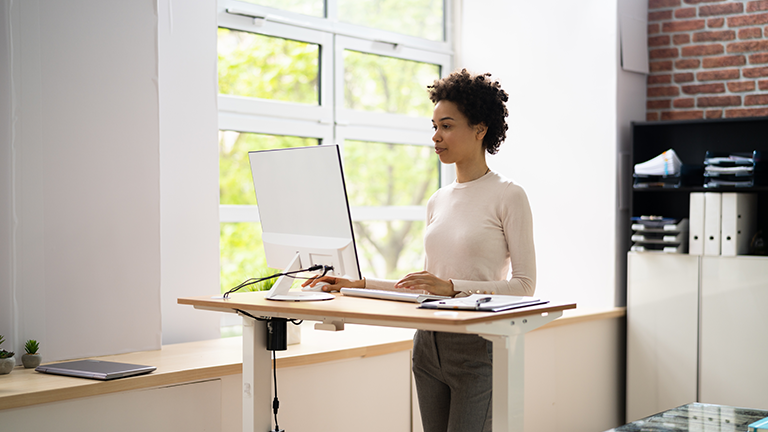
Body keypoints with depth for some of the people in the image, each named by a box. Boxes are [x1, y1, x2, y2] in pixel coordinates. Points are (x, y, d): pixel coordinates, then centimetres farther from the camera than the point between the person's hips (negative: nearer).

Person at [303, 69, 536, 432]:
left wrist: (451, 286, -20)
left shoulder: (508, 196, -6)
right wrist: (356, 284, 10)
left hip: (478, 347, -6)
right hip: (430, 344, 6)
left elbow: (523, 285, -10)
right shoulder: (438, 202, 14)